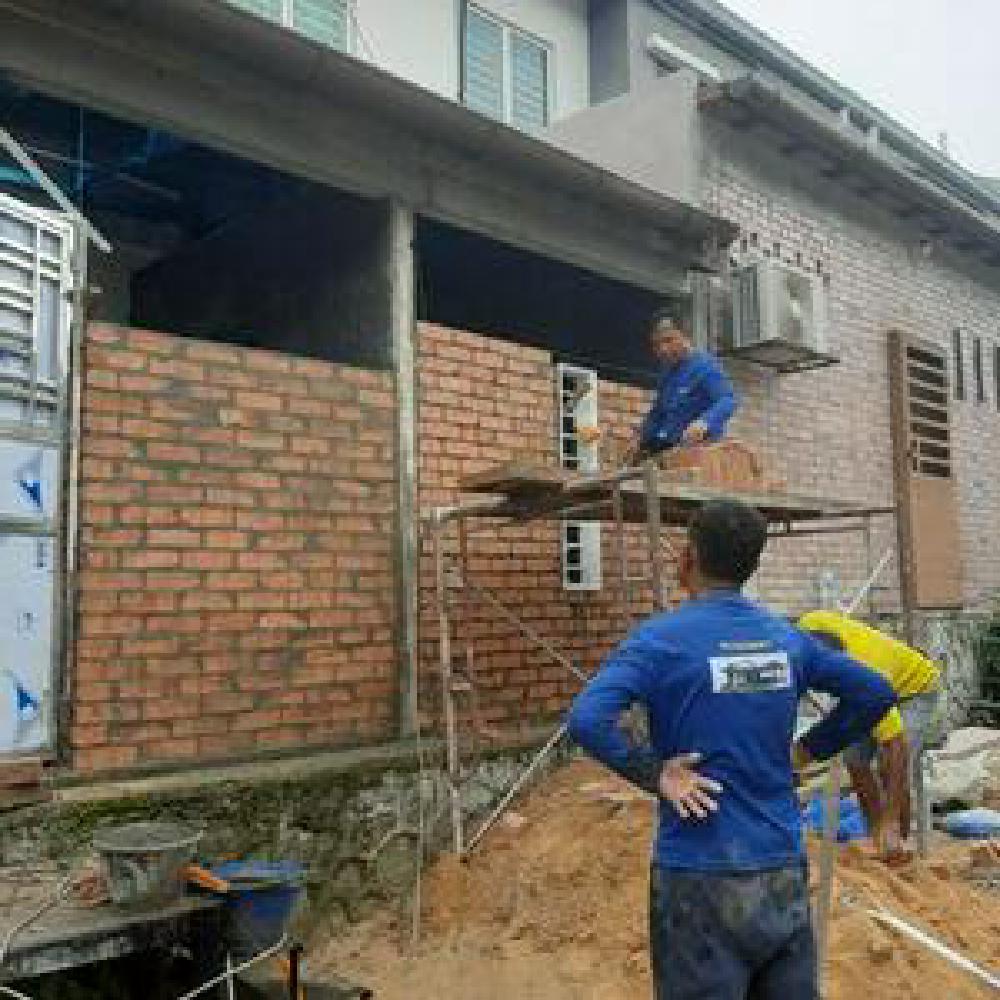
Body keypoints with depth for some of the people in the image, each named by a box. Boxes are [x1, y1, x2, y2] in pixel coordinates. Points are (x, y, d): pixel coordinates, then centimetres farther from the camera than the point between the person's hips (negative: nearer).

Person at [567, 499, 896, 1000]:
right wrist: (812, 749, 12)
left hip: (701, 877, -5)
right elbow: (876, 693, 11)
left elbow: (586, 720, -26)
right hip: (785, 871, 5)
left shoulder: (661, 638, -13)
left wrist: (654, 773, -14)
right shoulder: (787, 638, 3)